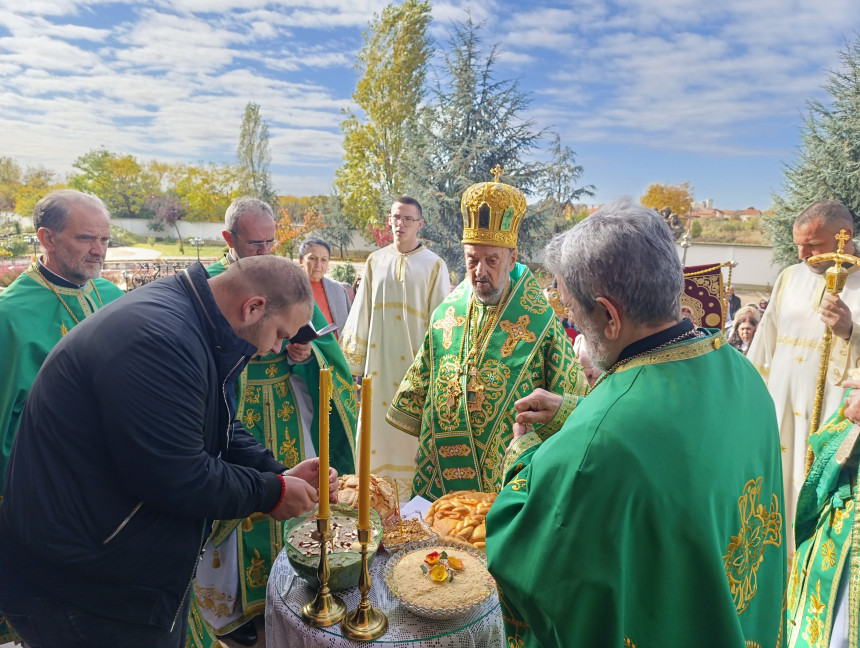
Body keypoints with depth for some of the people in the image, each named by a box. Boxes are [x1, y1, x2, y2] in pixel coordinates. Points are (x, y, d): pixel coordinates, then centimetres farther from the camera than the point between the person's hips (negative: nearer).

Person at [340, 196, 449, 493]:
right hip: (379, 359, 3)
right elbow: (362, 312, 11)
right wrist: (355, 360, 10)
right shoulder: (375, 262, 9)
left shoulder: (434, 265, 0)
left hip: (415, 359, -3)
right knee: (377, 425, 6)